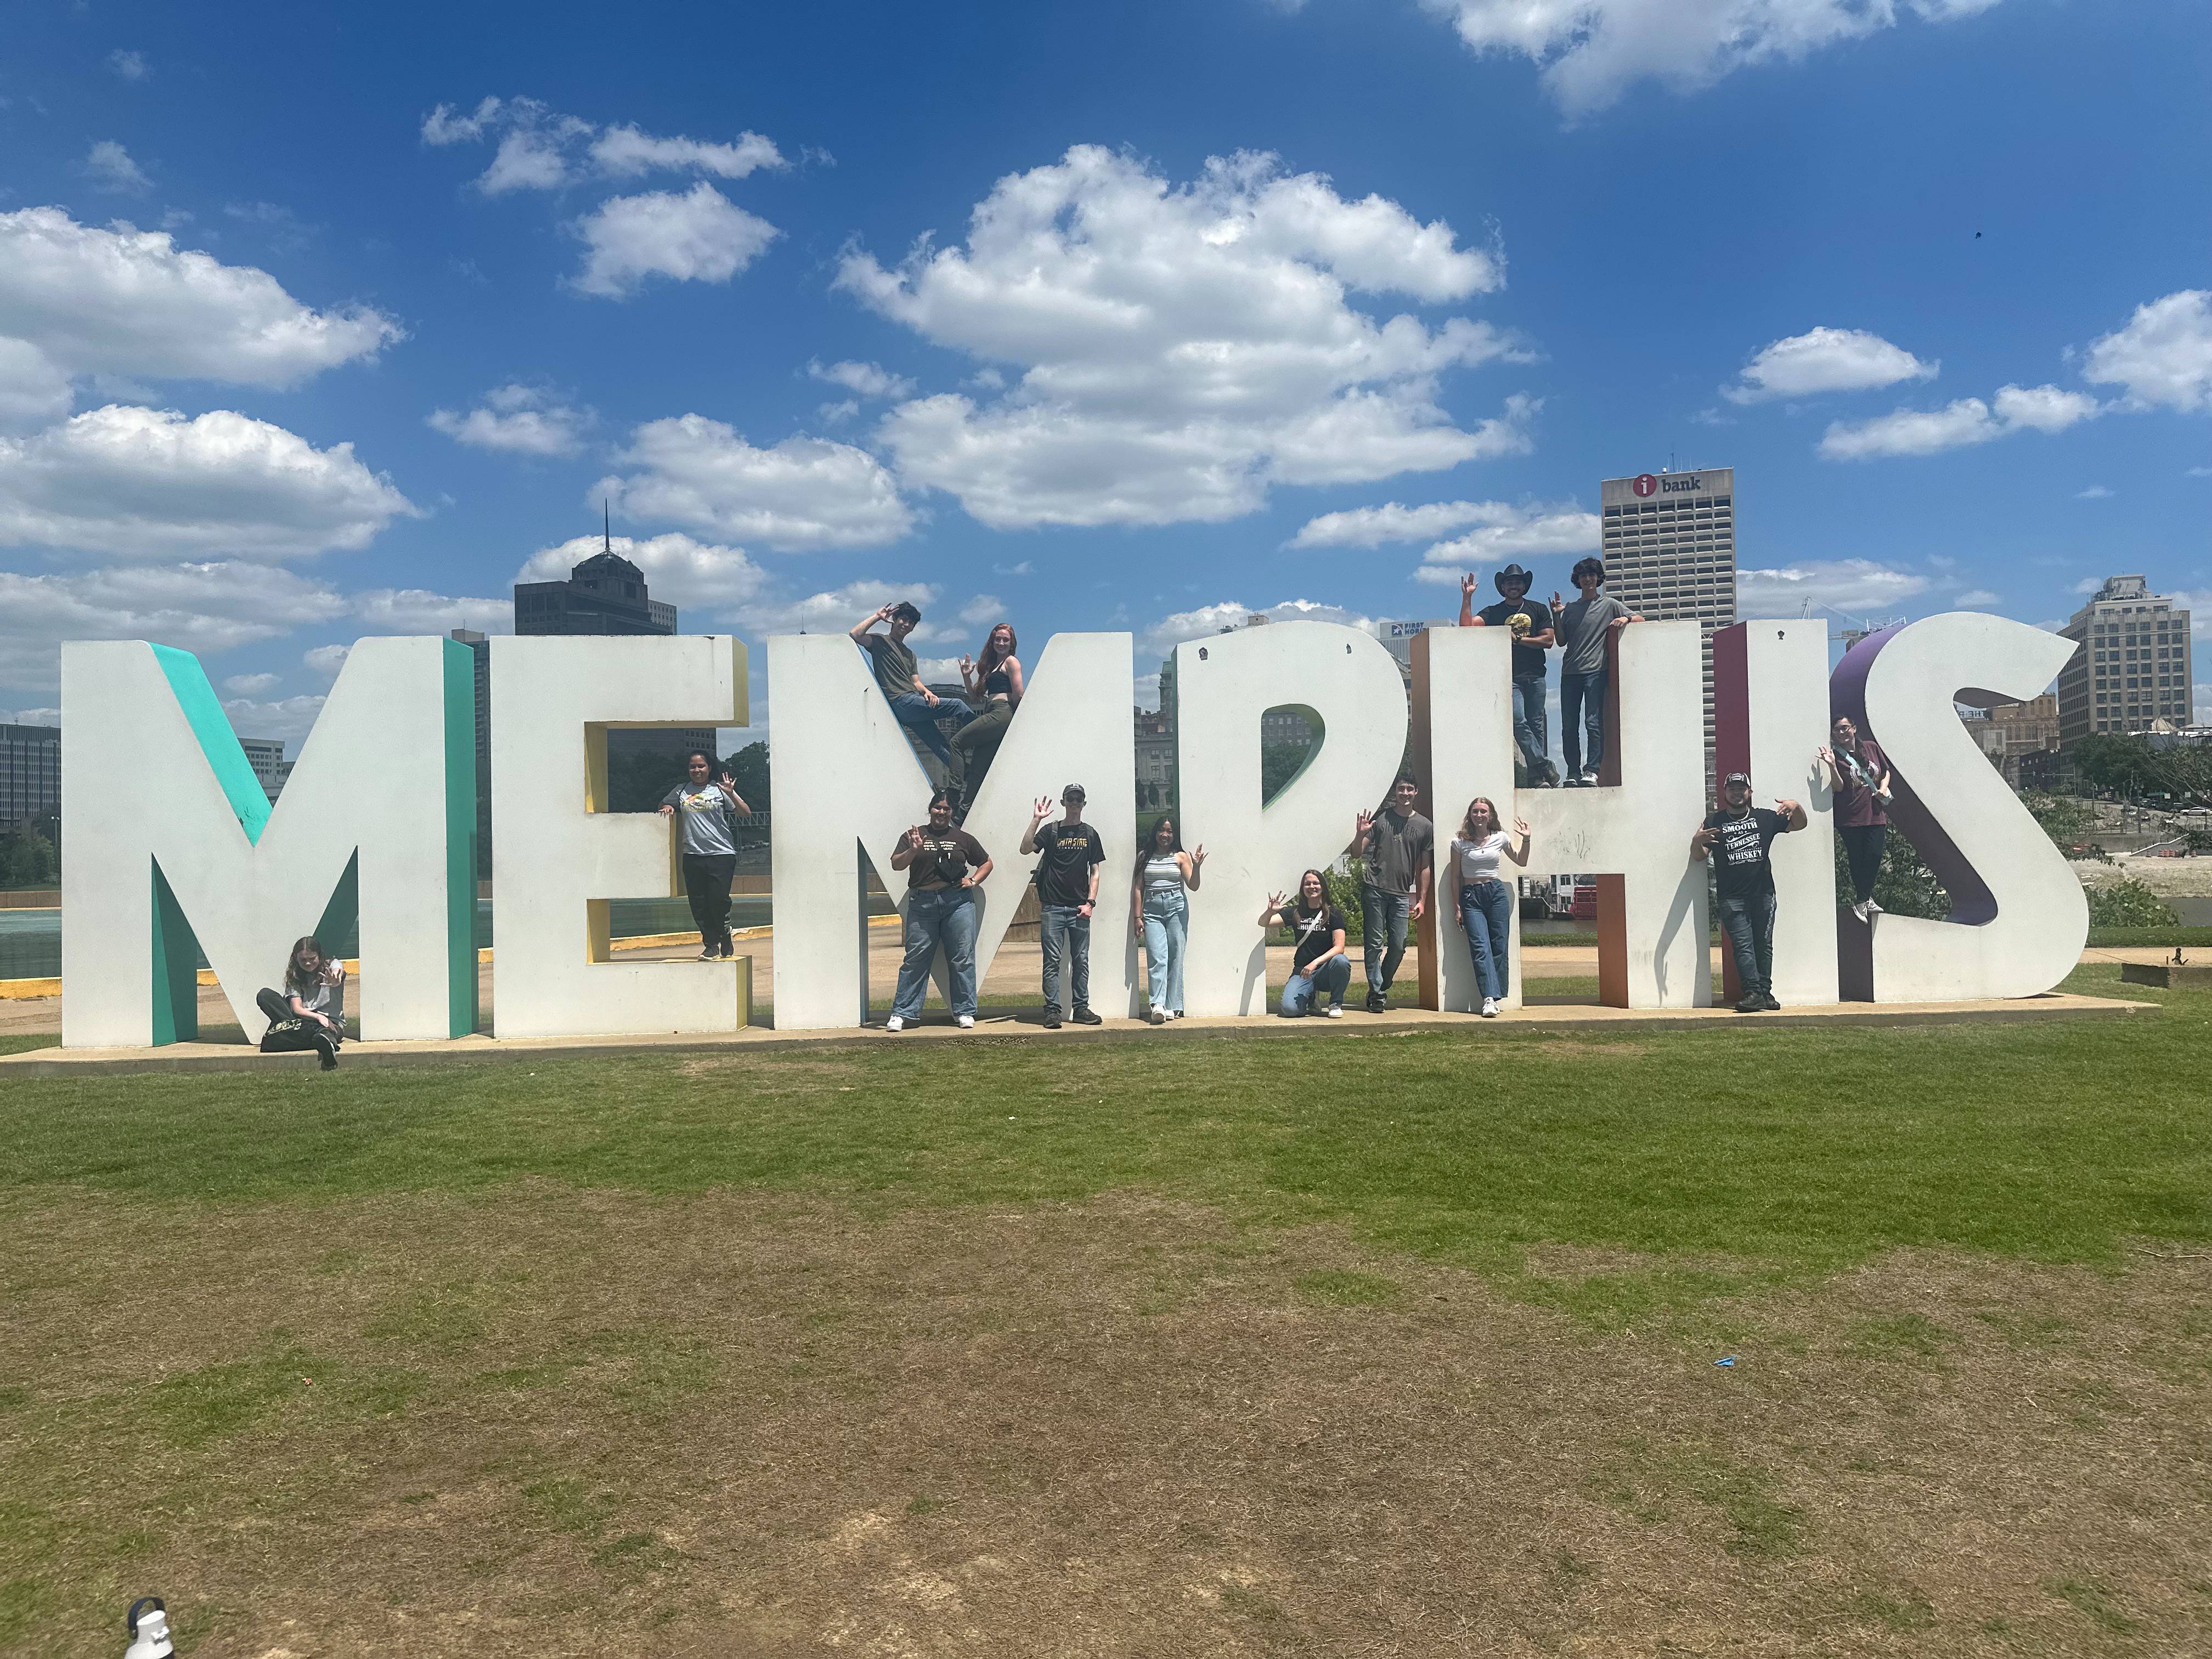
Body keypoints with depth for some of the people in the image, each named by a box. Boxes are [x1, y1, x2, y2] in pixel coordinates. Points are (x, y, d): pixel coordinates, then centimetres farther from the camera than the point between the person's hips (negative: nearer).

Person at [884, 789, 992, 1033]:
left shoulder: (963, 838, 14)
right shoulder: (914, 835, 11)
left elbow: (986, 863, 23)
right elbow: (896, 864, 1)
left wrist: (974, 881, 6)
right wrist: (913, 851, -16)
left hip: (957, 902, 1)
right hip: (922, 904, -1)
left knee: (962, 958, 1)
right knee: (916, 958, -2)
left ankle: (964, 1012, 10)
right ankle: (902, 1013, 3)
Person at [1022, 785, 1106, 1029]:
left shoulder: (1090, 834, 11)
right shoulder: (1051, 831, 5)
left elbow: (1095, 872, 10)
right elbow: (1025, 849, -10)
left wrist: (1090, 903, -1)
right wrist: (1037, 819, -14)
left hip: (1080, 908, 2)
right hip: (1053, 907, -2)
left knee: (1081, 961, 5)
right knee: (1052, 961, -2)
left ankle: (1081, 1009, 11)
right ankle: (1052, 1011, -1)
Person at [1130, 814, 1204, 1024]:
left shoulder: (1181, 857, 8)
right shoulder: (1145, 857, 11)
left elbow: (1193, 886, 3)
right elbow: (1138, 888, 10)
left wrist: (1196, 867, -14)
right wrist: (1137, 917, 3)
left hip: (1176, 907, 0)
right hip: (1152, 910, 0)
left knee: (1176, 958, -2)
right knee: (1157, 958, -13)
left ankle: (1173, 1007, 1)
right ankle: (1158, 1006, -24)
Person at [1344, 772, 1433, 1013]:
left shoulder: (1425, 827, 10)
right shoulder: (1380, 818, 5)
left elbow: (1424, 867, 13)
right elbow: (1356, 854, 5)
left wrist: (1421, 900, 8)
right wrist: (1360, 834, -15)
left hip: (1401, 894, 2)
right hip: (1374, 890, -2)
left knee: (1398, 946, -1)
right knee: (1374, 944, -3)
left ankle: (1381, 988, 18)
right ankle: (1376, 994, 2)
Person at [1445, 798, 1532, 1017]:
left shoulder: (1500, 838, 7)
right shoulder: (1460, 842, 1)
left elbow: (1521, 861, 22)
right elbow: (1456, 876, 5)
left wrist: (1526, 839, 7)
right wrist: (1457, 907, 2)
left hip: (1497, 893, 2)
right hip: (1471, 896, -2)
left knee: (1499, 947, -1)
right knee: (1481, 947, -14)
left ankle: (1495, 997, 4)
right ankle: (1490, 997, -20)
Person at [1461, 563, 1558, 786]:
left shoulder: (1538, 610, 13)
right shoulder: (1493, 613, 9)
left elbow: (1548, 640, 3)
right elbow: (1467, 625, -7)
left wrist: (1518, 639, -5)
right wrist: (1467, 597, -15)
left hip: (1535, 676, 2)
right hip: (1509, 677, -1)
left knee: (1536, 724, 0)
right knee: (1518, 722, -16)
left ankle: (1536, 776, 1)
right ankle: (1545, 768, -13)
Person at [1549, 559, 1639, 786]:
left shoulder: (1609, 605, 9)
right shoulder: (1570, 608, 17)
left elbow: (1640, 619, 9)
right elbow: (1562, 641, 14)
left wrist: (1626, 619, -12)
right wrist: (1556, 616, 1)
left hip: (1595, 671, -4)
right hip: (1570, 672, 4)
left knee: (1593, 722, -13)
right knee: (1569, 726, 1)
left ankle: (1592, 770, -15)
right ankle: (1573, 772, 5)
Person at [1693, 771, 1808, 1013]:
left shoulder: (1765, 818, 14)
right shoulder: (1714, 821, 8)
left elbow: (1799, 824, 20)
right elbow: (1699, 856, 3)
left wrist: (1796, 807, -2)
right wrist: (1697, 841, -20)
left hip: (1763, 894, 2)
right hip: (1732, 899, -2)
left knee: (1764, 945, 5)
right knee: (1743, 946, -10)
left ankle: (1765, 992, 9)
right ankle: (1753, 993, -14)